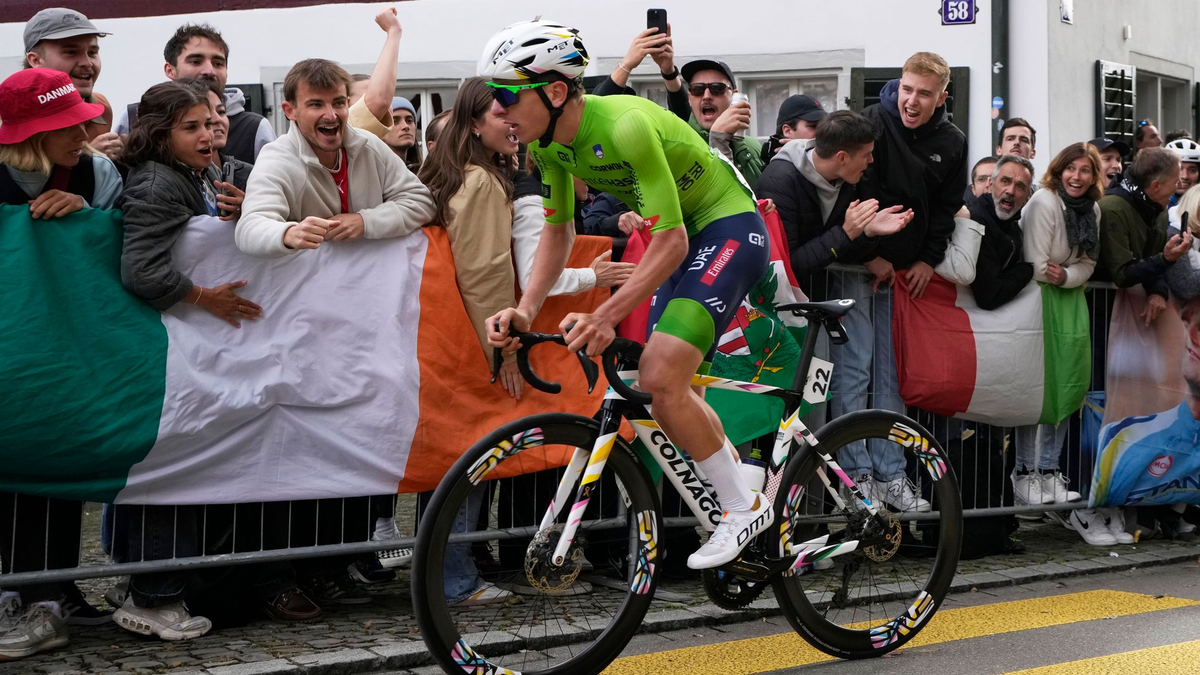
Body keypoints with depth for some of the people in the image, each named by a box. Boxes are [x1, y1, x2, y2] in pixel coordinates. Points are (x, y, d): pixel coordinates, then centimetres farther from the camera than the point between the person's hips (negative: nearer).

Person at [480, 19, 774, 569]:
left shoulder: (624, 125, -31)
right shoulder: (548, 143, -6)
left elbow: (670, 242, -30)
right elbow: (558, 232, 6)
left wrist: (606, 316, -34)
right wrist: (525, 309, -8)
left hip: (730, 229, -9)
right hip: (682, 237, 9)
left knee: (661, 379, -20)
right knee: (669, 390, 11)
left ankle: (744, 508, -5)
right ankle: (749, 483, 29)